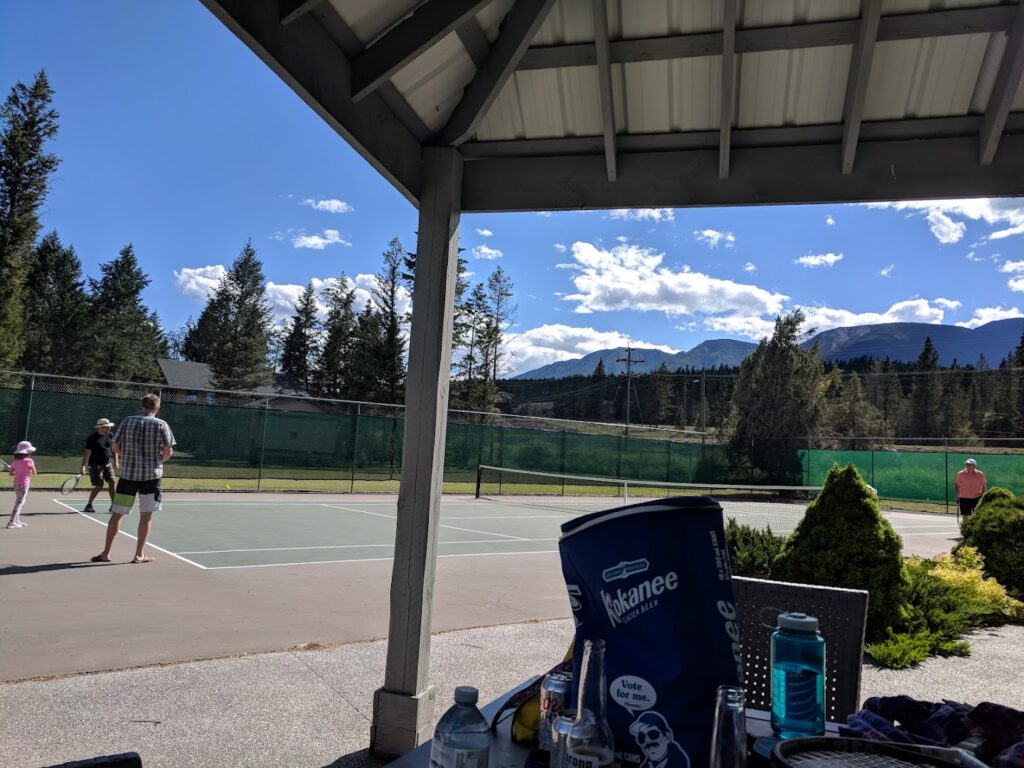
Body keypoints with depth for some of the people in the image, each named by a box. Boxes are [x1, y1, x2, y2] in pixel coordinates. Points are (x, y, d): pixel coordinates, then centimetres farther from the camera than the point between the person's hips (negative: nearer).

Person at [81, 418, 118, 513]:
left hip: (107, 464, 5)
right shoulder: (92, 438, -12)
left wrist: (115, 461, 6)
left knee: (112, 482, -6)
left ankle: (113, 504, 0)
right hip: (95, 465, -5)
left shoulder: (109, 435, 5)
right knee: (99, 486, -5)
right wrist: (84, 466, -23)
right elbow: (87, 453, -16)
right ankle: (88, 505, 13)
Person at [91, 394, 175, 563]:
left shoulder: (127, 421, 3)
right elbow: (168, 451, -8)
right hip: (151, 475, -2)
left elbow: (114, 447, 5)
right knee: (146, 516, 6)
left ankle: (106, 553, 15)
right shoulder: (161, 424, -5)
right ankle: (139, 554, 10)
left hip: (128, 473, 2)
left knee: (117, 514, 11)